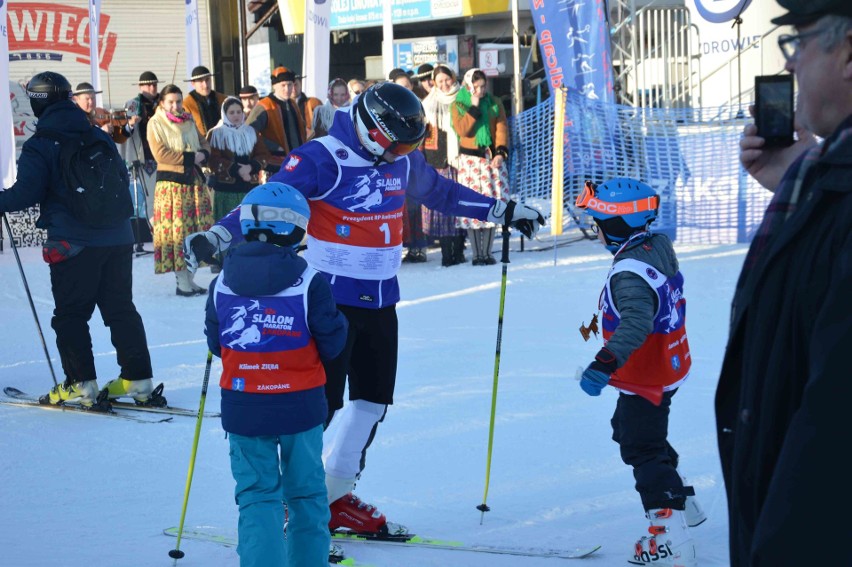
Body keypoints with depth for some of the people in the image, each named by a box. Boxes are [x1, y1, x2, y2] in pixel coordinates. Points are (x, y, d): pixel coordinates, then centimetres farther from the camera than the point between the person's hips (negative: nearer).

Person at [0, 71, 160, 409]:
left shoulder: (40, 146, -7)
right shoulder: (100, 137, 11)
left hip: (73, 242, -5)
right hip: (118, 239, 5)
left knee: (70, 314, 5)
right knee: (121, 308, 12)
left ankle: (81, 384, 1)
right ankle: (139, 381, 11)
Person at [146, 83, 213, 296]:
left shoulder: (188, 121, 15)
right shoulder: (155, 123, -3)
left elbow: (204, 143, 18)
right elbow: (160, 154, -13)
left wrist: (203, 154, -6)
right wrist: (190, 157, -15)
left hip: (194, 179, 6)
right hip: (171, 182, -6)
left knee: (194, 229, 4)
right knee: (175, 230, -7)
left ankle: (189, 277, 10)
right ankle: (181, 282, -4)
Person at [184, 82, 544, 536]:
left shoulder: (402, 159, 6)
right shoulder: (322, 159, -15)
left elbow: (439, 191, 23)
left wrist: (503, 210, 28)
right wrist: (217, 236, -36)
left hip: (381, 300, 8)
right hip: (332, 298, -8)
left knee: (372, 400, 13)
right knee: (321, 402, -8)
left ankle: (336, 498, 25)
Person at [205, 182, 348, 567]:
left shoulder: (222, 284, -4)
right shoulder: (309, 282, -13)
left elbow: (215, 344, 5)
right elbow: (332, 345, -8)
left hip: (242, 408, 1)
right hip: (300, 405, -1)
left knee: (256, 495, 7)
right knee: (306, 492, 16)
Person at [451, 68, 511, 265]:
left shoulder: (495, 103, 10)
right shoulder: (459, 105, 5)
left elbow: (502, 129, 3)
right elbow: (462, 130, -9)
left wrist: (500, 152, -11)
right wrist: (474, 107, -11)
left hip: (493, 158, 2)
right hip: (470, 159, -2)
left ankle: (488, 252, 7)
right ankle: (477, 254, -2)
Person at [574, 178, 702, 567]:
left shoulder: (629, 272, -29)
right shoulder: (659, 247, 0)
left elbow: (635, 323, -43)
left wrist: (604, 363, -51)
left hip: (646, 380, -10)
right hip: (670, 365, 10)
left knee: (641, 449, -3)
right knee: (628, 429, 26)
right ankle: (682, 503, 38)